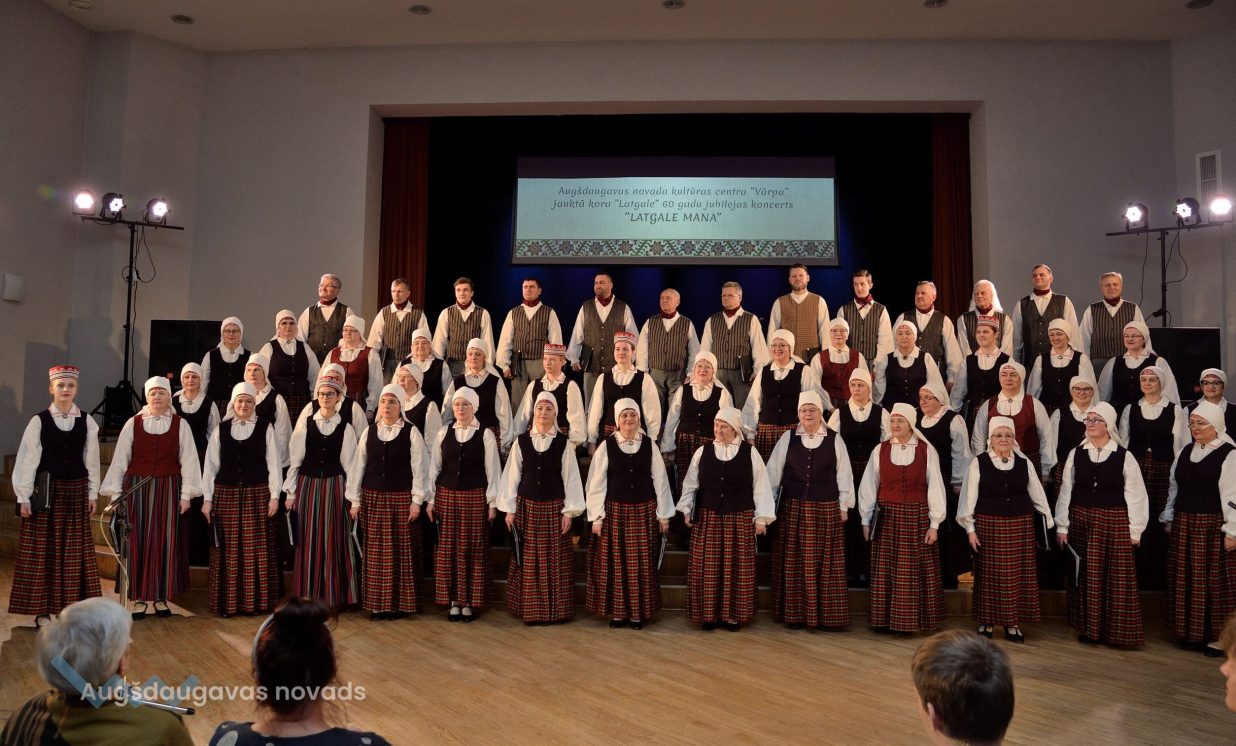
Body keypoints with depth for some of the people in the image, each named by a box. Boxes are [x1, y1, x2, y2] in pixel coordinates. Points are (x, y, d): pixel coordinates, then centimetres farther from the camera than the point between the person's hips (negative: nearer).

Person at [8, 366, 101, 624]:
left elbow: (91, 459, 6)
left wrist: (93, 493, 5)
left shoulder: (86, 421, 2)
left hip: (76, 491, 2)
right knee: (43, 549, 3)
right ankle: (42, 608, 11)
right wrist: (24, 497, -5)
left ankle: (72, 605, 15)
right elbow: (27, 459, -3)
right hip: (45, 491, -2)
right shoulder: (39, 421, -3)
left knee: (74, 551, 6)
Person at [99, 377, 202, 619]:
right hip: (136, 489, 0)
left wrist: (186, 494, -4)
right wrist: (115, 492, 1)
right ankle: (139, 597, 12)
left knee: (165, 542, 3)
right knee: (138, 542, 3)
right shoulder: (133, 423, 2)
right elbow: (120, 459, 4)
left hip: (167, 490, 0)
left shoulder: (180, 425, 2)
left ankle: (161, 597, 14)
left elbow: (188, 460, 0)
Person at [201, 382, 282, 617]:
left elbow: (273, 463, 0)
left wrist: (274, 495, -5)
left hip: (257, 494, -1)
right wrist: (207, 498, 2)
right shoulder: (221, 429, 6)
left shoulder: (265, 428, 1)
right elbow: (211, 465, 7)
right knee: (228, 550, 4)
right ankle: (227, 602, 13)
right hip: (226, 494, 2)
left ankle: (256, 600, 10)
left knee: (256, 549, 1)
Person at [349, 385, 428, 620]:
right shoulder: (369, 431, 7)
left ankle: (401, 603, 10)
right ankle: (377, 603, 14)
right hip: (372, 497, 3)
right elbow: (358, 465, 8)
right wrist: (355, 500, 6)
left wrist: (417, 500, -7)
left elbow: (418, 468, -3)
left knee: (401, 550, 1)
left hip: (401, 497, -3)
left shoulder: (411, 432, -2)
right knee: (375, 551, 6)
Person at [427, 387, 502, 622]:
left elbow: (492, 470, -2)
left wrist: (492, 502, -4)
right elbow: (434, 467, 8)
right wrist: (431, 499, 5)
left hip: (475, 497, -2)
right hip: (447, 496, 2)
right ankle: (453, 600, 16)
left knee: (474, 549, 2)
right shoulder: (443, 433, 5)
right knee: (448, 548, 5)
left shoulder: (485, 435, -2)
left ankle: (470, 601, 14)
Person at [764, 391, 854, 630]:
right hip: (793, 509, 1)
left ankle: (825, 615, 13)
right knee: (793, 563, 5)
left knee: (824, 564, 3)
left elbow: (844, 475, 5)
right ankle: (795, 614, 15)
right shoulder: (787, 439, 3)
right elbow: (773, 472, 5)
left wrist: (844, 505, 3)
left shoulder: (835, 440, 2)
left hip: (826, 510, -1)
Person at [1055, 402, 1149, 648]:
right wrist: (1062, 526, 3)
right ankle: (1088, 628, 18)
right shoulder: (1076, 454, 3)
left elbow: (1135, 495, -1)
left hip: (1114, 523, -2)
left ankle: (1115, 631, 15)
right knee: (1086, 576, 7)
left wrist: (1135, 531, -2)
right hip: (1081, 522, 2)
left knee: (1116, 578, 2)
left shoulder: (1124, 457, -3)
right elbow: (1066, 491, 4)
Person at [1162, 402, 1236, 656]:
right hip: (1184, 525, 6)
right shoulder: (1185, 451, 11)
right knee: (1185, 579, 11)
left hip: (1212, 525, -6)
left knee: (1213, 580, 0)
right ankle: (1189, 632, 23)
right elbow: (1174, 487, 16)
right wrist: (1169, 519, 15)